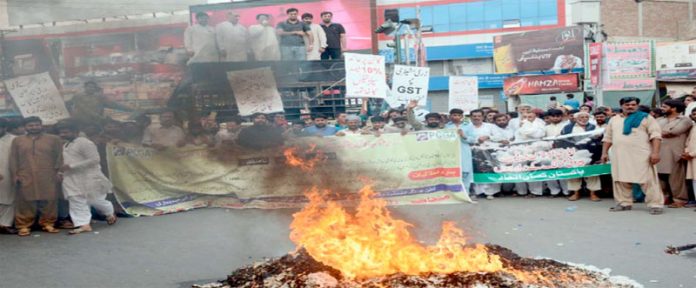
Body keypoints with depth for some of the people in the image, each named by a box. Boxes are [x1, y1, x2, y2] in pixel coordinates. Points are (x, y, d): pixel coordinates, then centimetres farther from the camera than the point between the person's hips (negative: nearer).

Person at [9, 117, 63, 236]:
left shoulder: (54, 139, 8)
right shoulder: (17, 140, 12)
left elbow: (59, 157, 7)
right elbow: (13, 159, 9)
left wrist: (57, 172, -2)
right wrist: (15, 176, 0)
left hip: (48, 178, 0)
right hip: (25, 178, 0)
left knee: (49, 202, 0)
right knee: (25, 202, -1)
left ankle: (48, 224, 10)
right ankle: (23, 226, 3)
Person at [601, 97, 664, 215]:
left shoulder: (645, 118, 2)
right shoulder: (614, 120, 16)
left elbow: (655, 135, -5)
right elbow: (608, 137, 20)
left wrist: (655, 152, -15)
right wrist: (604, 152, 12)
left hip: (641, 155, -4)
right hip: (619, 155, 4)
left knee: (648, 180, -6)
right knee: (621, 180, 6)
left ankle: (655, 205, -4)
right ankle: (624, 203, 16)